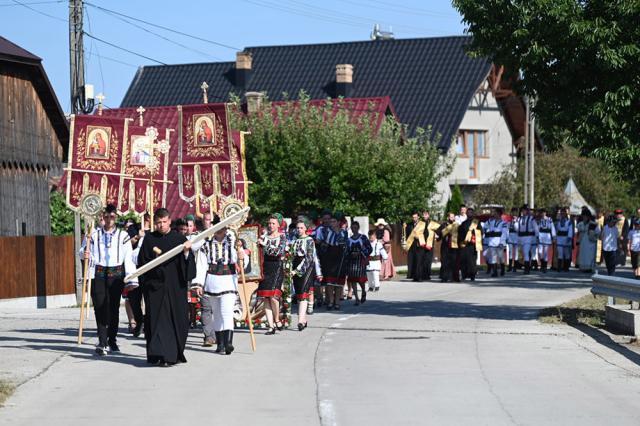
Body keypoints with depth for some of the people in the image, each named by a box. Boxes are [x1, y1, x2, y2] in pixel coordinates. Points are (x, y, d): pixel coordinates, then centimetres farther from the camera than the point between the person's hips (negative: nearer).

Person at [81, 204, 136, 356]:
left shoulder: (123, 236, 7)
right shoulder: (94, 235, 8)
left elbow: (128, 259, 4)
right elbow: (84, 251, 11)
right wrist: (85, 253, -14)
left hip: (116, 273, 1)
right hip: (98, 274, -1)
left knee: (114, 308, 7)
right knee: (100, 308, -8)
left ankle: (112, 340, 19)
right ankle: (102, 342, -11)